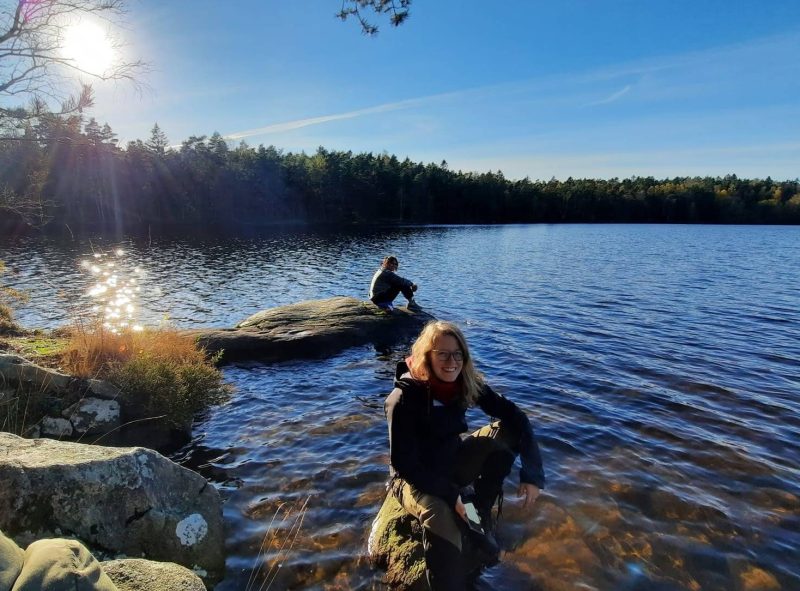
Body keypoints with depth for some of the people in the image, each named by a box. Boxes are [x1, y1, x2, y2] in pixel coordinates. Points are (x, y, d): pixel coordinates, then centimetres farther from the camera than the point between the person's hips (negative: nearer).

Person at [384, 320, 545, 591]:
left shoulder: (466, 383, -13)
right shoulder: (404, 398, -27)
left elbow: (515, 416, -15)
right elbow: (404, 464, -23)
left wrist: (533, 472, -24)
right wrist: (452, 495, -27)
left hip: (453, 464, 6)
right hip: (414, 478, -5)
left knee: (508, 430, -15)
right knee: (439, 516, -39)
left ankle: (481, 511, -1)